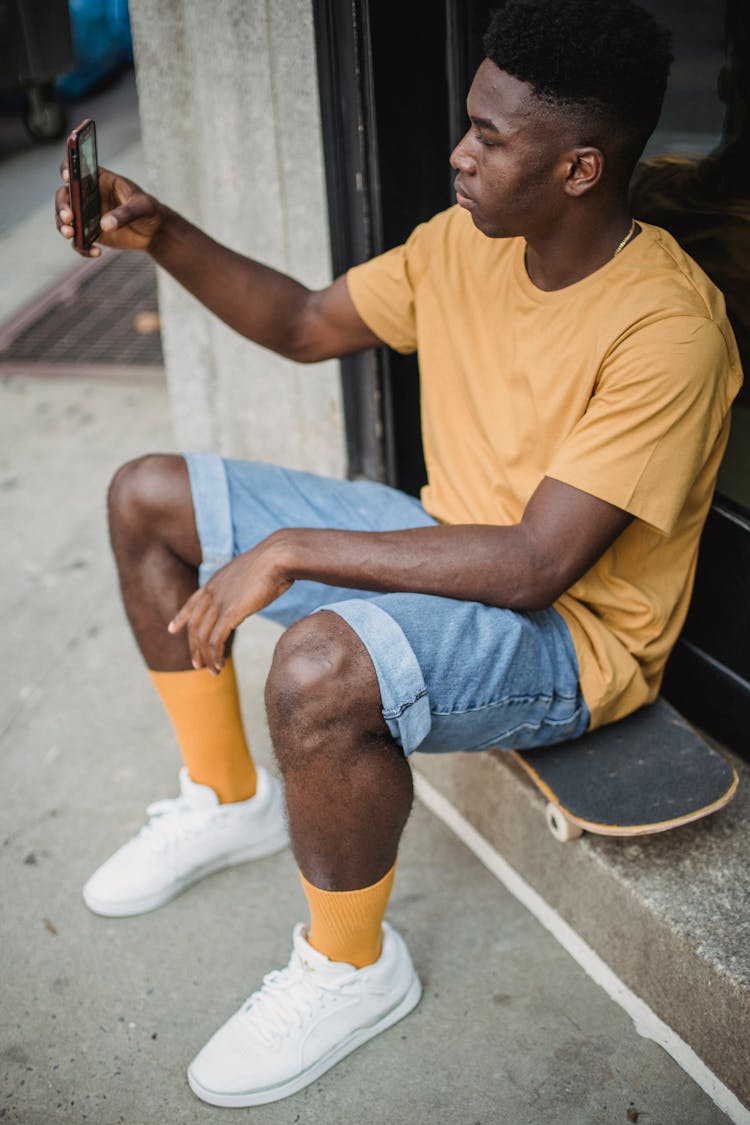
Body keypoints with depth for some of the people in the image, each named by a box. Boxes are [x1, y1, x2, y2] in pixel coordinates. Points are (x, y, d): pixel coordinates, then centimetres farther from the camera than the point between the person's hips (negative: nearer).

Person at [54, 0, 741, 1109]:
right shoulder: (466, 240, -3)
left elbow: (534, 566, -31)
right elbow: (305, 325, 10)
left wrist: (292, 550, -29)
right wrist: (157, 234, -3)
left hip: (569, 633, -8)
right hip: (442, 539, 9)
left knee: (319, 671, -39)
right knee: (149, 497, 8)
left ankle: (352, 965, -7)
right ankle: (228, 798, 22)